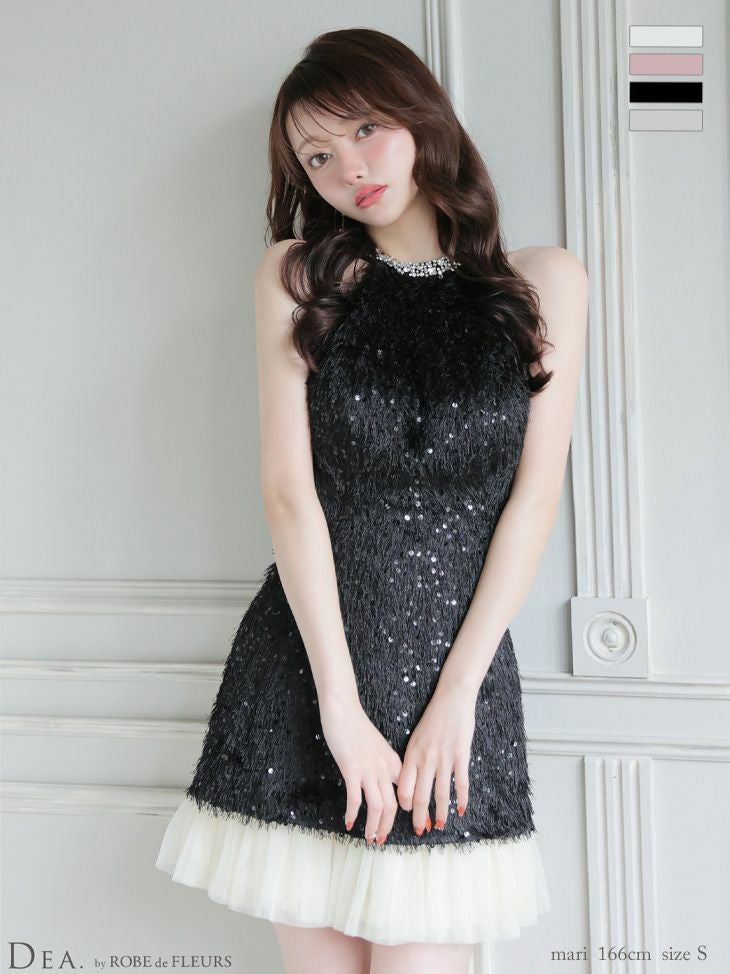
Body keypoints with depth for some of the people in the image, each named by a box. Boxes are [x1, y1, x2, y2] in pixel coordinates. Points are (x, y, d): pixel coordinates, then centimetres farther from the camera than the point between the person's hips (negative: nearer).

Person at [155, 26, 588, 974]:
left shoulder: (546, 282, 6)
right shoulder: (298, 276, 4)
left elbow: (536, 495, 1)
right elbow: (289, 492, -4)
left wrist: (455, 692, -7)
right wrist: (342, 708, -10)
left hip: (463, 660, 0)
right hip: (305, 669, 0)